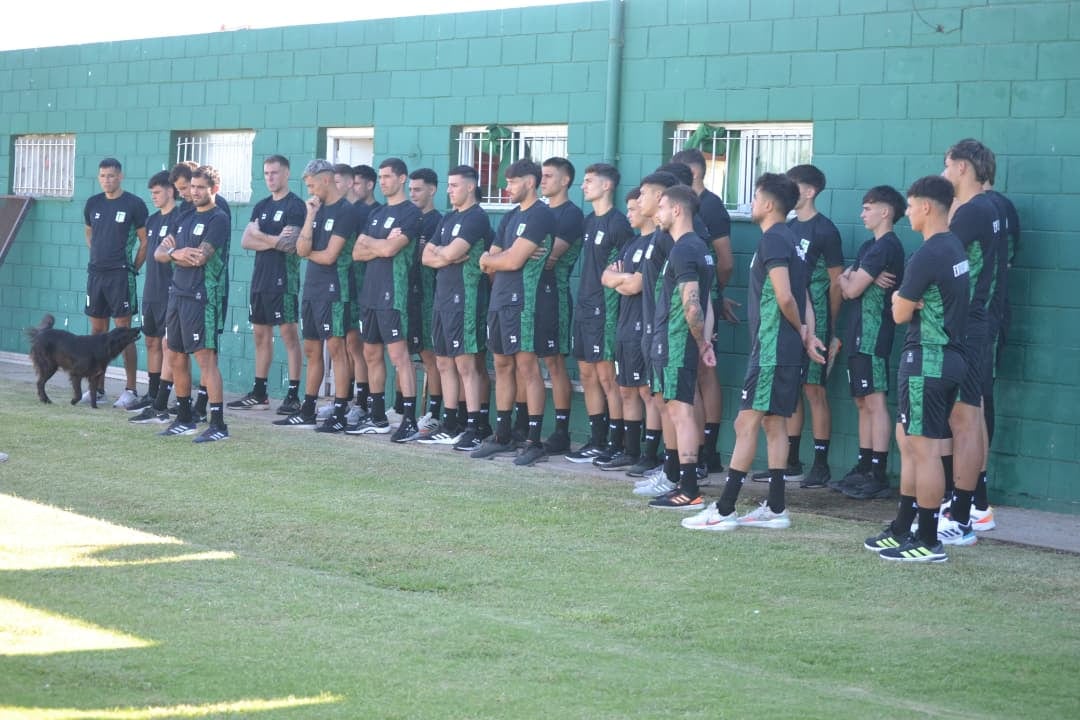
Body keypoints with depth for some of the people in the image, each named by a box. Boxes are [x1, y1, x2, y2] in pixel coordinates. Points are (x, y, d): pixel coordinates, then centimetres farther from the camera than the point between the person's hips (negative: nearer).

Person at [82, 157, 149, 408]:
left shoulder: (134, 204, -6)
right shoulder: (93, 204, 9)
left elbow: (145, 241, -3)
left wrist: (133, 269, -5)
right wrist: (97, 257, 13)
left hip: (120, 275, -5)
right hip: (96, 273, 6)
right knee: (97, 330, 9)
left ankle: (130, 390, -4)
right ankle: (97, 387, 15)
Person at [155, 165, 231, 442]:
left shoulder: (218, 219, -7)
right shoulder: (185, 217, 17)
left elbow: (199, 258, -16)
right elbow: (159, 253, 12)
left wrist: (171, 250, -1)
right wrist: (177, 252, -9)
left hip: (203, 297, -8)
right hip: (177, 293, 8)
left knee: (205, 357, -12)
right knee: (177, 358, 12)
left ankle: (218, 424, -12)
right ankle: (184, 419, 24)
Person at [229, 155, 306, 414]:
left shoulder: (295, 206, -7)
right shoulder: (261, 206, 16)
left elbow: (290, 245, -17)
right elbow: (246, 241, 7)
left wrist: (259, 235, -5)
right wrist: (274, 240, -8)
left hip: (283, 280, -8)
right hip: (260, 279, 8)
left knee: (289, 334, -6)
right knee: (261, 335, 11)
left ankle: (293, 396, -5)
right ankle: (259, 394, 18)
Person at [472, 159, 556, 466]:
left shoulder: (541, 215, -10)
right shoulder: (510, 218, 18)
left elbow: (513, 261, -15)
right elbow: (489, 263, 16)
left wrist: (490, 259, 3)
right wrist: (507, 258, -4)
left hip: (524, 300, -9)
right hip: (500, 300, 9)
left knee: (527, 366, -8)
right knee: (502, 366, 12)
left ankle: (535, 442, -6)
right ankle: (502, 436, 20)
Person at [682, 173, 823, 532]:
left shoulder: (773, 239, -13)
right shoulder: (790, 239, 17)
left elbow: (785, 297, -20)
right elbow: (802, 299, 16)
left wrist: (800, 329, -4)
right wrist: (808, 334, 6)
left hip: (772, 347, -10)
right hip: (787, 349, 10)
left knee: (747, 422, -9)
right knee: (774, 423, 12)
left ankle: (724, 510, -10)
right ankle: (775, 508, 15)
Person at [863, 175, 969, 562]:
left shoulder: (927, 256, -18)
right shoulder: (956, 248, 12)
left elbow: (900, 314, -12)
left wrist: (901, 298, 7)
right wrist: (909, 299, 2)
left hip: (927, 360, -10)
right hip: (948, 356, 10)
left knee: (924, 447, -5)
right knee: (908, 442, 17)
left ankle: (928, 543, -2)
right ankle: (901, 530, 24)